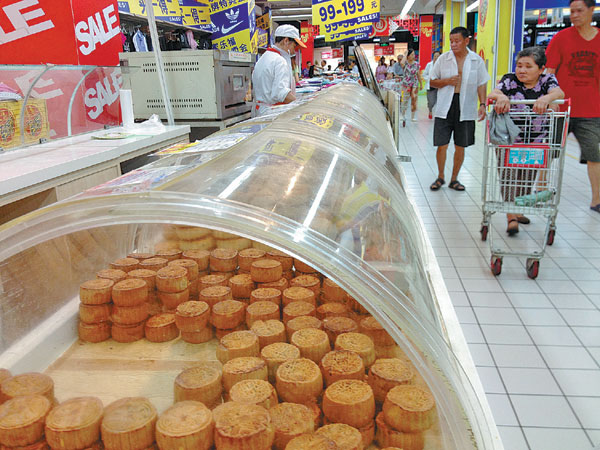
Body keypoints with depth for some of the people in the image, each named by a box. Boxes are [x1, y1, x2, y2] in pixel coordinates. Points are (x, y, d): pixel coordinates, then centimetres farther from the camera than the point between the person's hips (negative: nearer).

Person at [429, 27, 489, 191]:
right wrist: (447, 81, -10)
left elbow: (481, 84, 8)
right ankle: (440, 177, 18)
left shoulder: (477, 60, 4)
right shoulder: (443, 58, 3)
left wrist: (482, 104, -4)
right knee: (442, 145, -2)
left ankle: (454, 179, 20)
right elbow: (432, 81, 9)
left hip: (465, 109, 1)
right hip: (445, 108, 0)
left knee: (460, 147, 7)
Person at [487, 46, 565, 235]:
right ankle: (511, 217, 0)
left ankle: (517, 211, 30)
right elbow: (492, 94, -19)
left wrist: (547, 98, -43)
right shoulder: (510, 80, -2)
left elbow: (559, 93, -19)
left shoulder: (547, 80, 1)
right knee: (509, 178, -6)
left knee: (527, 179, 12)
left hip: (537, 141, 2)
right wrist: (501, 96, -43)